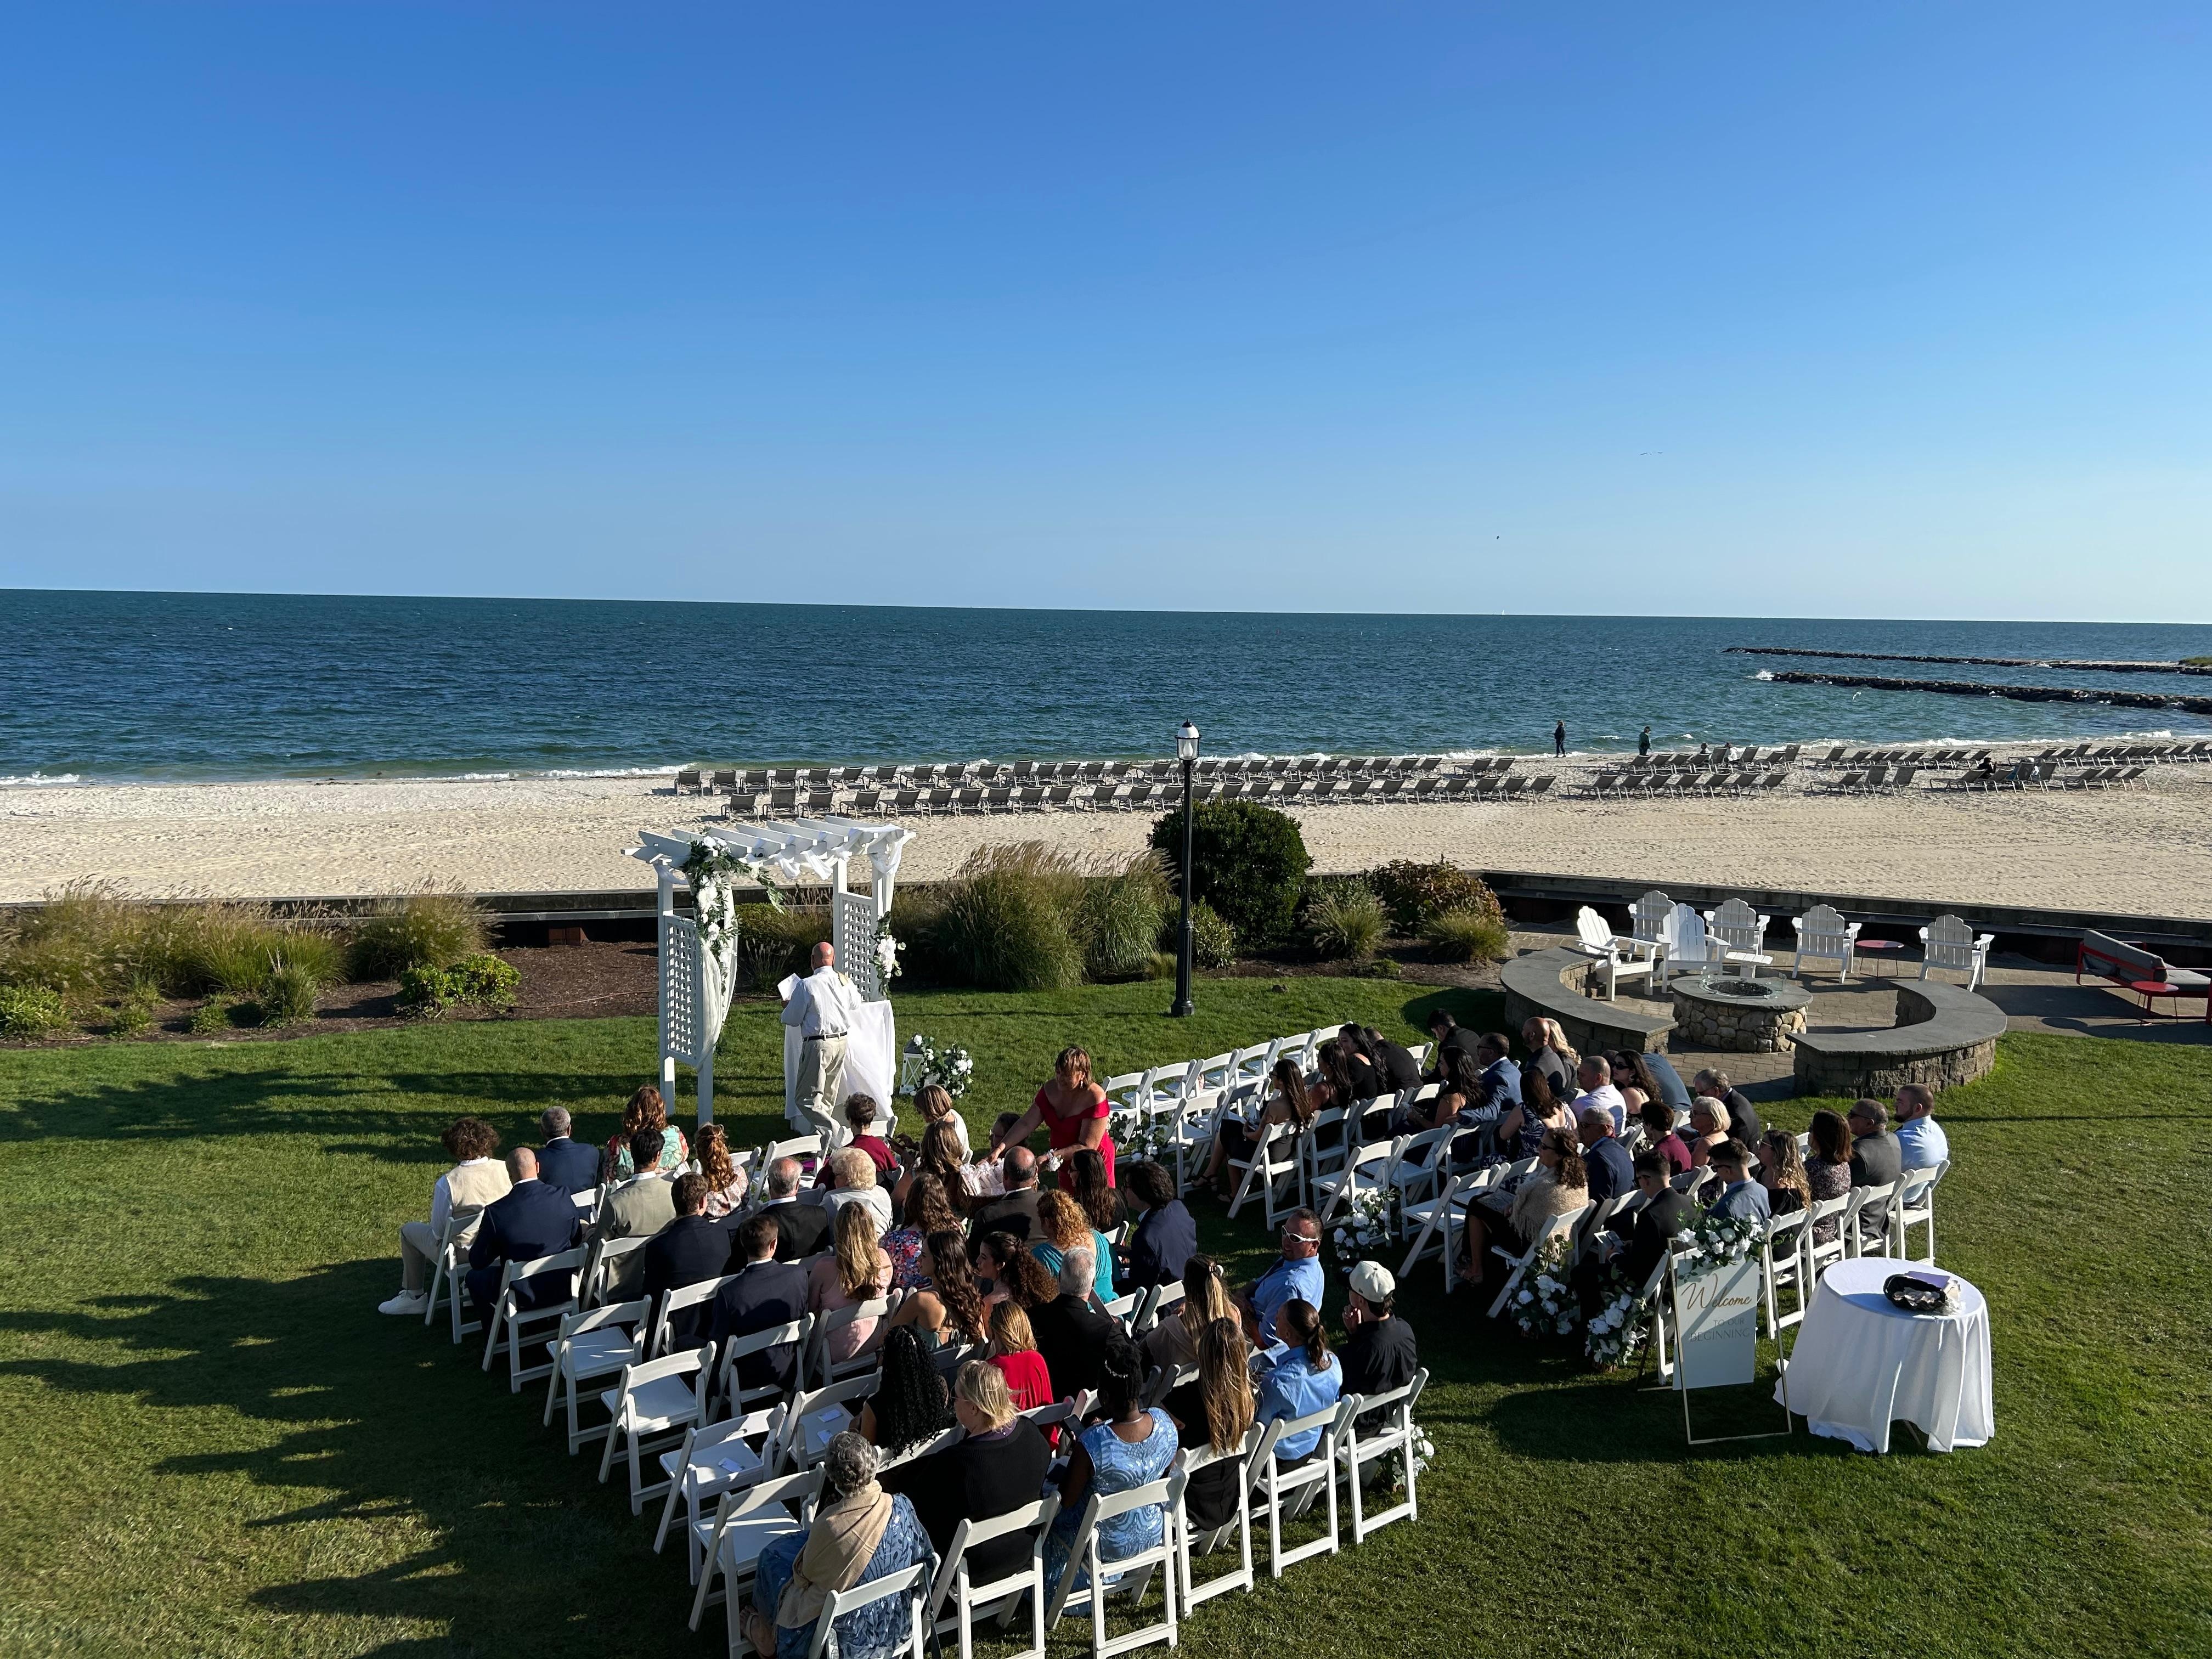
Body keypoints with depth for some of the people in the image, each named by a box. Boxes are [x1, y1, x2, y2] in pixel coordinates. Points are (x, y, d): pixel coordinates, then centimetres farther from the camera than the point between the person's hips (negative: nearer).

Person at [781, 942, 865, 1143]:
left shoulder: (806, 985, -15)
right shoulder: (846, 982, 1)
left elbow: (792, 1019, -6)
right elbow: (856, 1007, 17)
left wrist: (787, 1007, 16)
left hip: (817, 1045, -6)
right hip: (842, 1042, 6)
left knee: (808, 1098, -3)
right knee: (828, 1097, 18)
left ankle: (835, 1132, -20)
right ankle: (819, 1136, 25)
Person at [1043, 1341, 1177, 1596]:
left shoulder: (1091, 1443, -35)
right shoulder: (1165, 1422, -20)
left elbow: (1067, 1501, -19)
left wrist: (1074, 1458, -5)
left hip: (1109, 1545, -5)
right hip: (1154, 1534, 5)